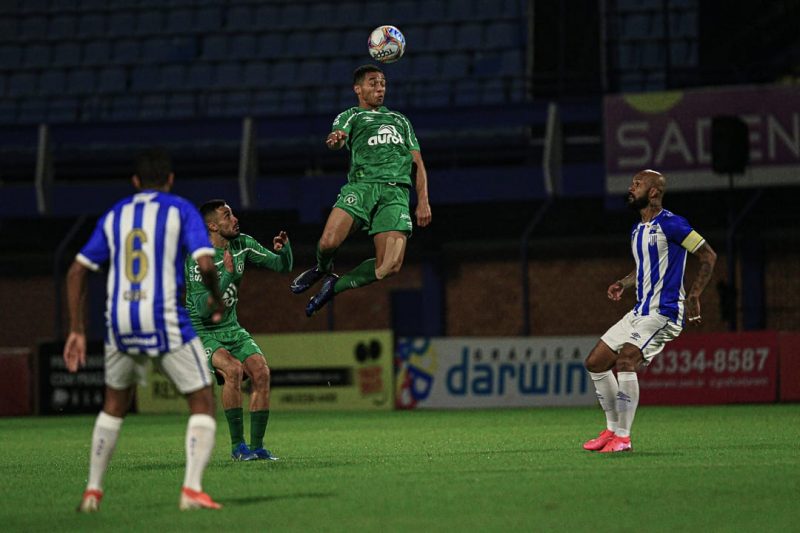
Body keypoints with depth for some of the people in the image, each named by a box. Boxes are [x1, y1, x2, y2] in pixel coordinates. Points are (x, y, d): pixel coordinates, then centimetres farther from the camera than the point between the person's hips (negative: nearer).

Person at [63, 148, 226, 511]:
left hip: (120, 322, 4)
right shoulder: (181, 210, 2)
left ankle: (92, 491, 22)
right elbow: (205, 264, -12)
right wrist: (218, 301, 7)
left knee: (114, 406, 25)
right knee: (203, 404, 5)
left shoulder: (114, 216, 14)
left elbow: (77, 271, 12)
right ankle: (192, 488, -13)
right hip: (167, 322, -4)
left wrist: (76, 330, 16)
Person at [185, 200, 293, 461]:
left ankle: (257, 446, -6)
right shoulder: (198, 258, -21)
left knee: (261, 372, -15)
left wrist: (284, 248, -15)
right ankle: (237, 446, -20)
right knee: (233, 369, -30)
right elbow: (203, 308, -28)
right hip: (201, 333, -6)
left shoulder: (242, 244, 0)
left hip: (232, 329, 6)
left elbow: (283, 266, 8)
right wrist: (228, 275, -32)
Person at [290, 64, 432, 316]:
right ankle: (322, 269, 12)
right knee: (329, 241, -26)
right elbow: (338, 140, -5)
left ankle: (335, 285, 5)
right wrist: (335, 140, -31)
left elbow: (417, 161, 27)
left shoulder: (400, 120, 32)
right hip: (362, 184, -3)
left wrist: (423, 201, 13)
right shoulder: (350, 116, 19)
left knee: (389, 266, -19)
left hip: (396, 192, 3)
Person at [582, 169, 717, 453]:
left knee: (625, 359, -27)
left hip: (664, 312, -10)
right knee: (595, 363, 8)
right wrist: (623, 283, 11)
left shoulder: (670, 224, -11)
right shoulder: (638, 231, 16)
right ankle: (612, 429, 18)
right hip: (640, 312, 10)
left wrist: (693, 297, -15)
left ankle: (623, 438, -22)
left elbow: (708, 256, -9)